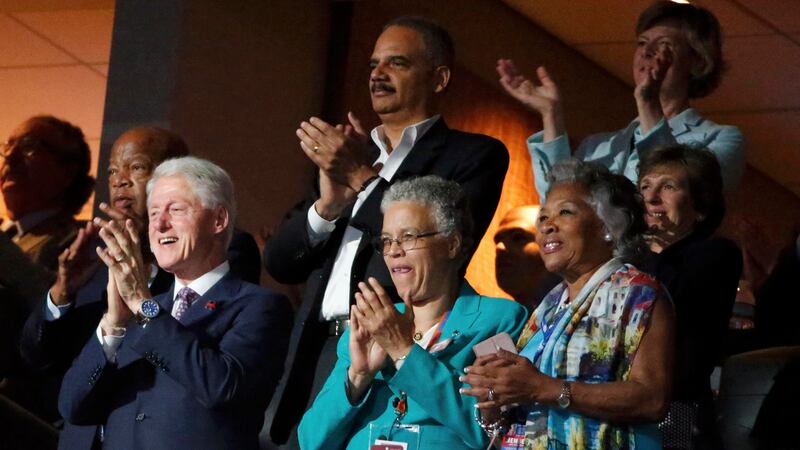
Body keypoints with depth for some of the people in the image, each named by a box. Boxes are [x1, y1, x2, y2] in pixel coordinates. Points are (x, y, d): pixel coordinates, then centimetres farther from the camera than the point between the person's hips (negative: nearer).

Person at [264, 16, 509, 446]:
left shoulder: (473, 154, 4)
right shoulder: (339, 154, 21)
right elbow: (280, 262, 14)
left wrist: (365, 176, -9)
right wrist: (327, 204, -4)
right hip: (319, 357, 5)